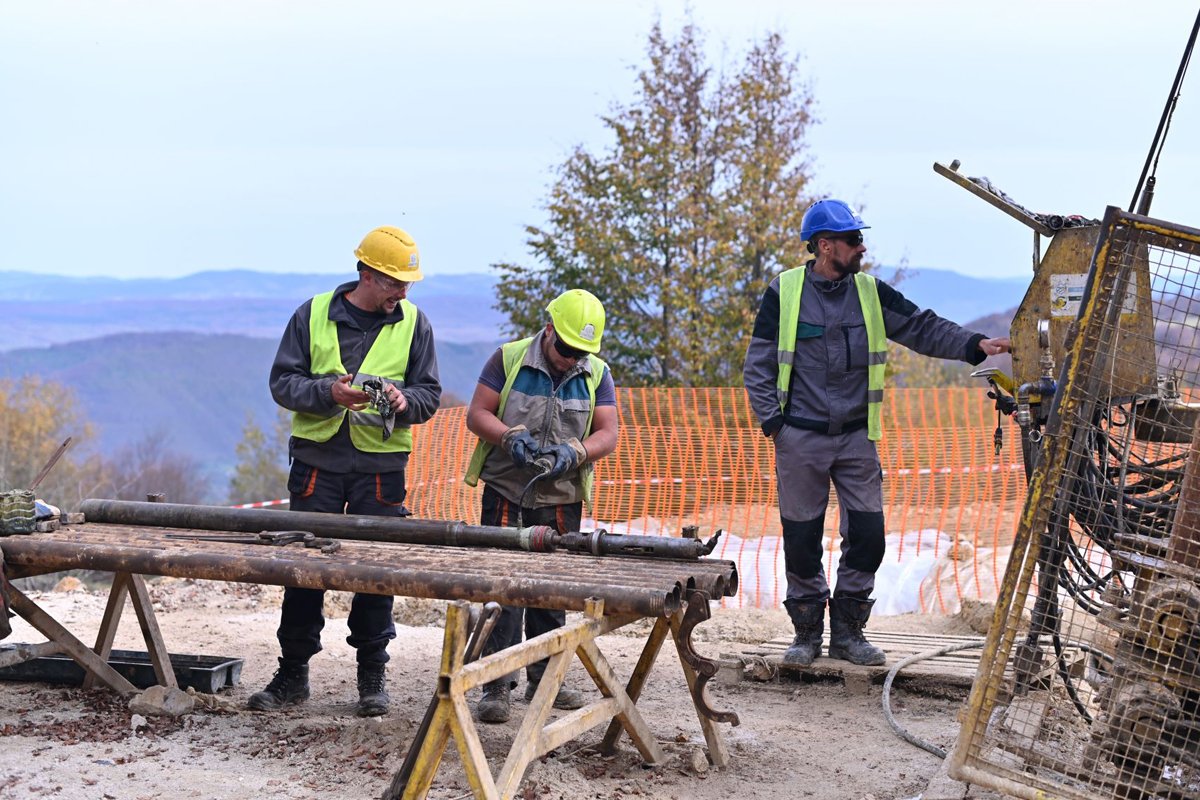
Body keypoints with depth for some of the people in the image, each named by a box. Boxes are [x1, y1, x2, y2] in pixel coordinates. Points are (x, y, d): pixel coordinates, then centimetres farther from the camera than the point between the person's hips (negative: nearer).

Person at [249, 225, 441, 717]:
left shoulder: (414, 323, 5)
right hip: (317, 457, 0)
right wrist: (328, 392, -16)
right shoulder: (314, 315, 3)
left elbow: (429, 394, 6)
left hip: (381, 464, 0)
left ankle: (372, 676, 13)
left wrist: (403, 401, -16)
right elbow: (282, 381, 2)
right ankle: (293, 673, 14)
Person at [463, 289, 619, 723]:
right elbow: (477, 414, -3)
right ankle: (497, 686, -4)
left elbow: (607, 434, 0)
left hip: (561, 498, 3)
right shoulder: (508, 358, -3)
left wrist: (574, 451, -20)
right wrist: (511, 436, -21)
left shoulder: (597, 374, 3)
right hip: (505, 492, -3)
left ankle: (543, 679, 22)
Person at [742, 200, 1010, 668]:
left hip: (856, 437, 3)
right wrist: (772, 422, -6)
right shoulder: (784, 292, -1)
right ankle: (807, 632, 18)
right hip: (800, 439, -3)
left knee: (867, 536, -1)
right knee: (801, 539, 3)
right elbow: (758, 365, 2)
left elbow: (923, 328, 4)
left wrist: (975, 346, -10)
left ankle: (847, 632, 14)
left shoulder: (871, 293, 6)